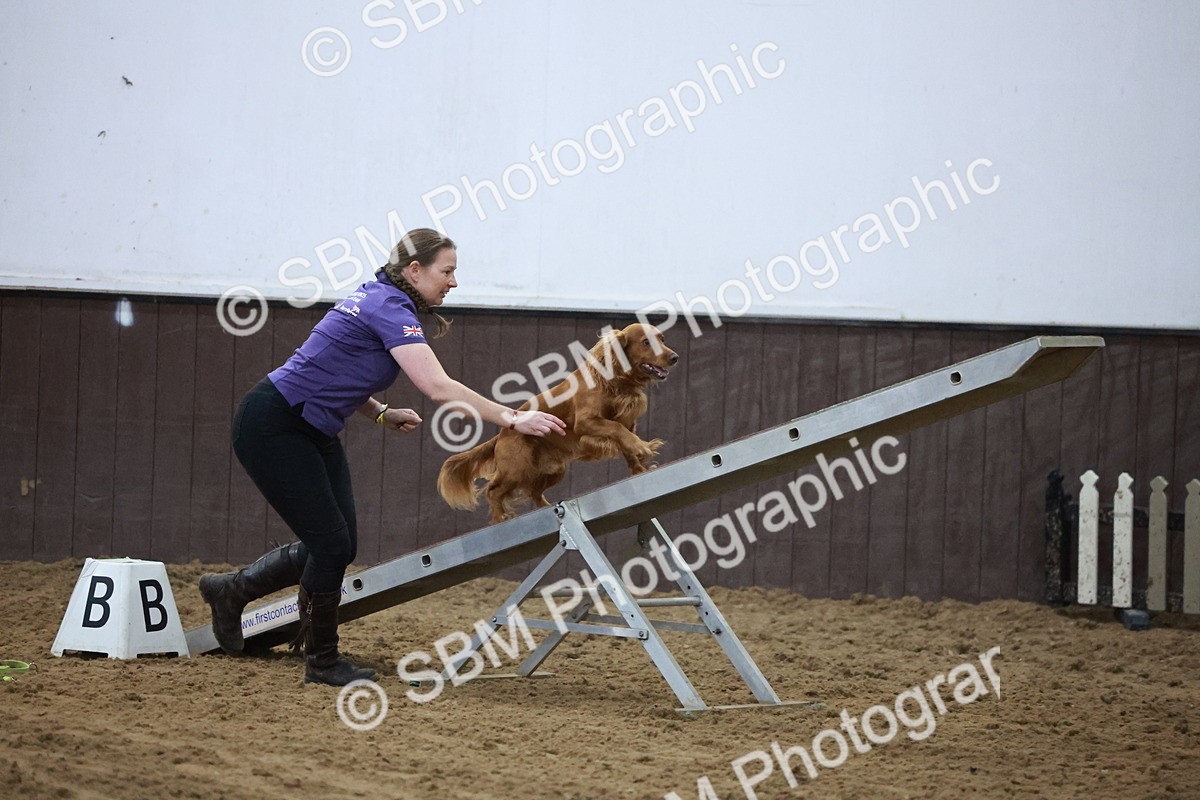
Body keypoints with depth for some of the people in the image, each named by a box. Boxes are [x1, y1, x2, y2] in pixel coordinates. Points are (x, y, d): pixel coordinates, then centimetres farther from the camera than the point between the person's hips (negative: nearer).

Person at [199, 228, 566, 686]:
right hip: (272, 428, -10)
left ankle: (230, 590, 25)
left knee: (340, 546, 7)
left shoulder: (381, 299, 10)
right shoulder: (390, 308, -20)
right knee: (331, 544, -7)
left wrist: (382, 414, 4)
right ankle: (322, 661, 8)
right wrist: (510, 418, -29)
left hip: (312, 432, 10)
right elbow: (437, 387, -30)